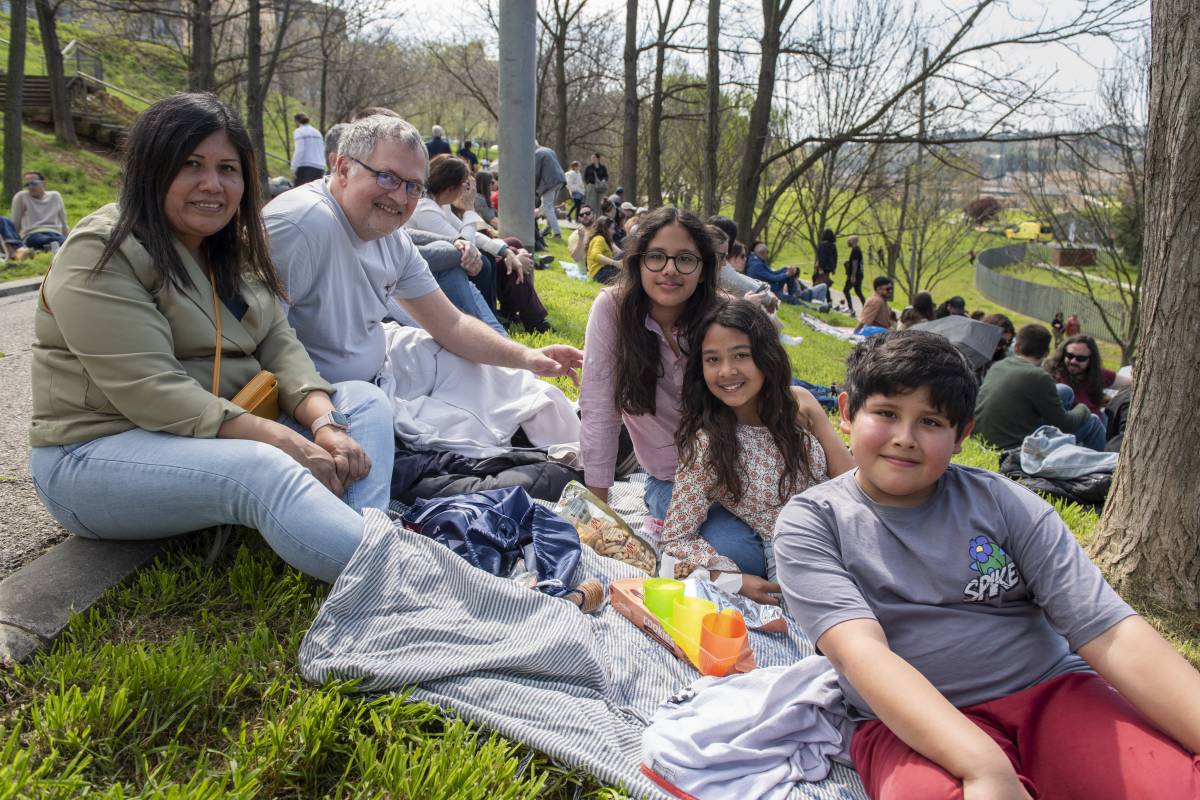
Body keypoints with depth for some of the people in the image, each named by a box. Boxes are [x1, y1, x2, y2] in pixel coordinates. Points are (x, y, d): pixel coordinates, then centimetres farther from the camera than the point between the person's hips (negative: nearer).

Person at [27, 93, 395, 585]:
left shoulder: (232, 250, 10)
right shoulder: (100, 256, -15)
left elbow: (279, 346, 0)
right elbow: (153, 395, -24)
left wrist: (324, 424, -19)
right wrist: (286, 442, -28)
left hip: (225, 431, 8)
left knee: (365, 402, -7)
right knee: (263, 472, -36)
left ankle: (365, 544, -30)